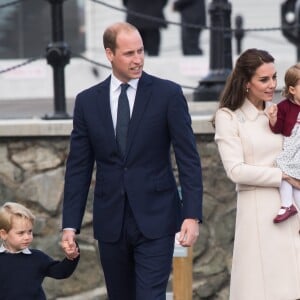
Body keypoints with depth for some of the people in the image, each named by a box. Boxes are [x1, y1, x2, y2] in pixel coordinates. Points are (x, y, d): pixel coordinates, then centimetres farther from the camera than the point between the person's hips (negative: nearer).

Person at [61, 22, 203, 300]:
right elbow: (78, 168, 7)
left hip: (155, 220, -3)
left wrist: (192, 215, -12)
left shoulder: (168, 94, -3)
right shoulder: (87, 101, 5)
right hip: (110, 222, 3)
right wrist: (70, 224, 1)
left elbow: (189, 159, -4)